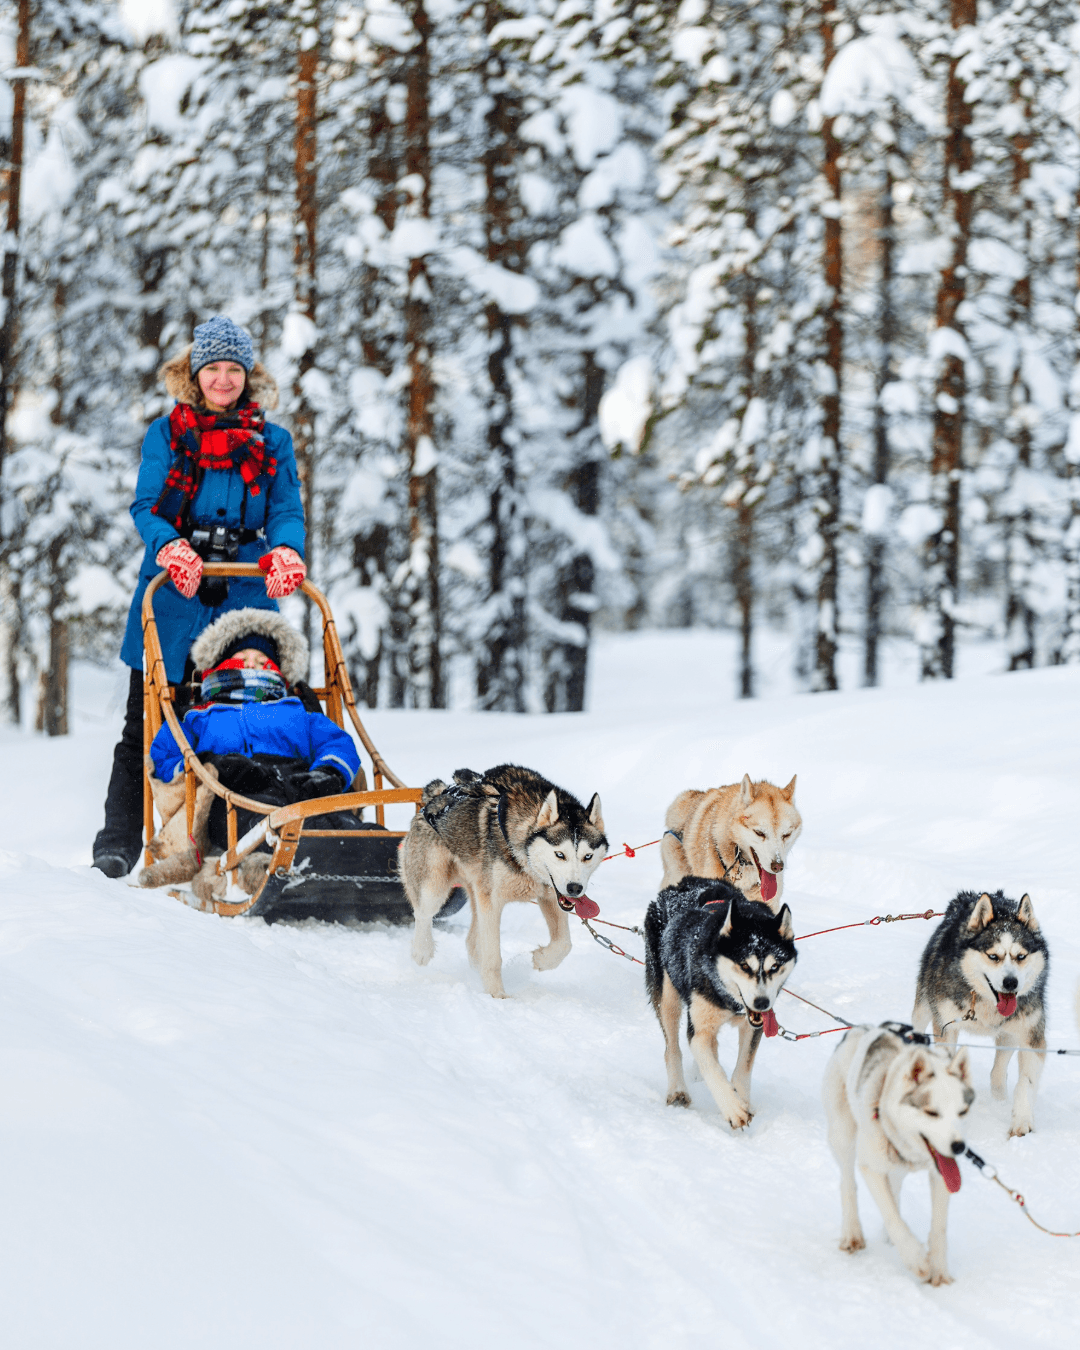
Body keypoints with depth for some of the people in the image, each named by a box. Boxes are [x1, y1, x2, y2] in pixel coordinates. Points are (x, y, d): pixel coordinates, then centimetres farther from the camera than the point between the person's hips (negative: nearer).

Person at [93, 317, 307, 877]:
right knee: (146, 726, 2)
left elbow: (286, 511, 3)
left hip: (243, 599, 1)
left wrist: (285, 549, -20)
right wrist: (171, 547, -22)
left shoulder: (272, 442, 11)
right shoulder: (167, 432, 8)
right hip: (171, 599, -1)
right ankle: (118, 844, 7)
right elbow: (145, 506, -1)